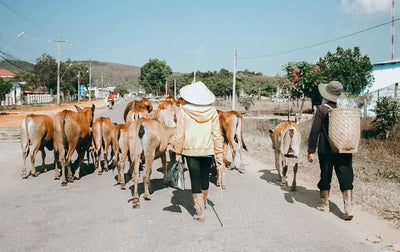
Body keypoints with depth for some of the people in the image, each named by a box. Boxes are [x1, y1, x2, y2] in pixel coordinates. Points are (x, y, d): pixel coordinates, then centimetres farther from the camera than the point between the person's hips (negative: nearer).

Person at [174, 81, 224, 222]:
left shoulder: (184, 110, -5)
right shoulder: (212, 111, -1)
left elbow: (180, 134, -3)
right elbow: (217, 134, 1)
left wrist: (178, 153, 4)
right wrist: (219, 154, 6)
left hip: (190, 150, -2)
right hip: (208, 150, 3)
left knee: (195, 180, 5)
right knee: (205, 178, 19)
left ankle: (200, 213, 5)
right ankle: (202, 204, 39)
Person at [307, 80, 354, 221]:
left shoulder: (322, 109, -8)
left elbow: (315, 131, -10)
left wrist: (311, 150, -7)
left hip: (326, 151, -3)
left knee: (325, 178, 11)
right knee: (346, 179, 3)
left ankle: (324, 206, 22)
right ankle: (349, 209, -3)